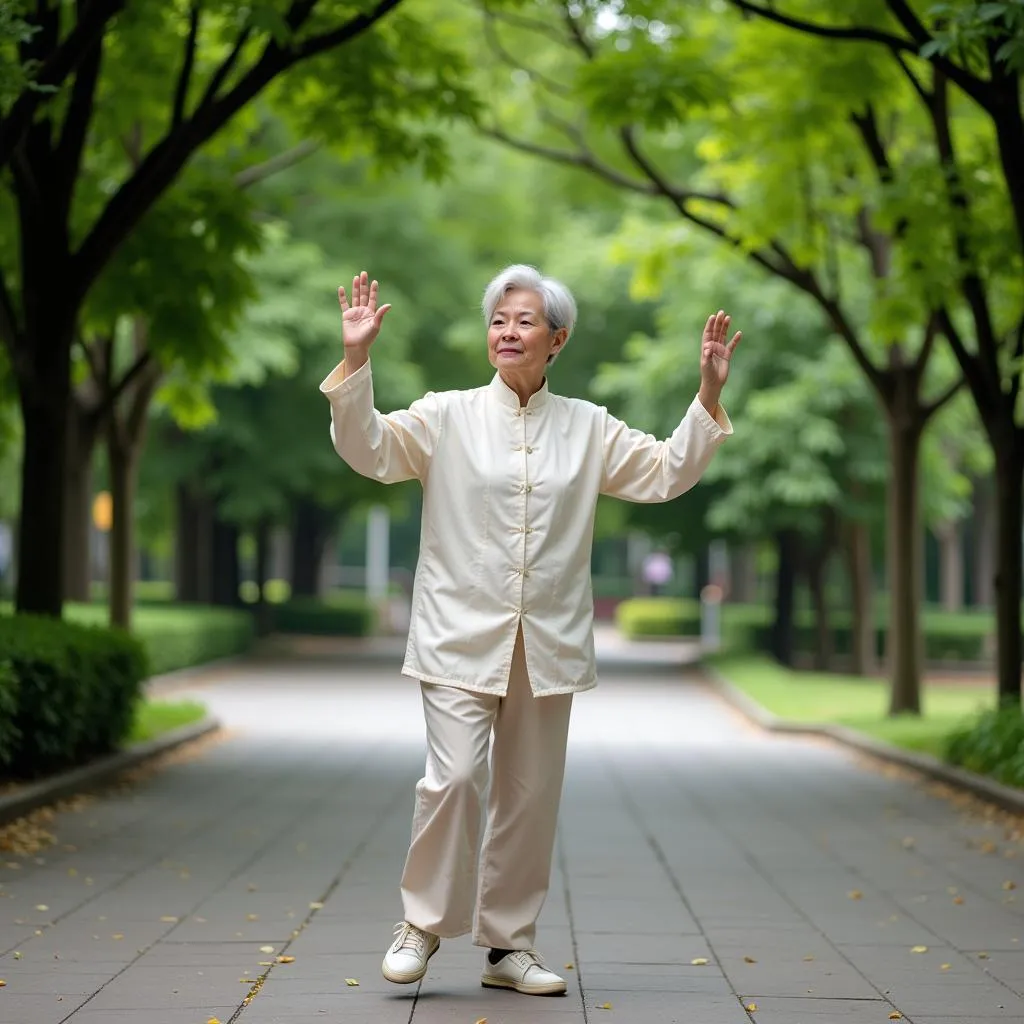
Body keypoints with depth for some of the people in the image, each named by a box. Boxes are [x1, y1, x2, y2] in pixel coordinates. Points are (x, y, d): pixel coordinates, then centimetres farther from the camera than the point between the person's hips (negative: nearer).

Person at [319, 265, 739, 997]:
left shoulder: (587, 428, 8)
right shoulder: (448, 416, 2)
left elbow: (666, 473, 10)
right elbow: (369, 448, -8)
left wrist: (708, 399, -1)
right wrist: (356, 362, -20)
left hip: (548, 645, 3)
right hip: (461, 639, -3)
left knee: (530, 796, 7)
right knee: (454, 778, -16)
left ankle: (509, 943, 20)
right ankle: (423, 924, 4)